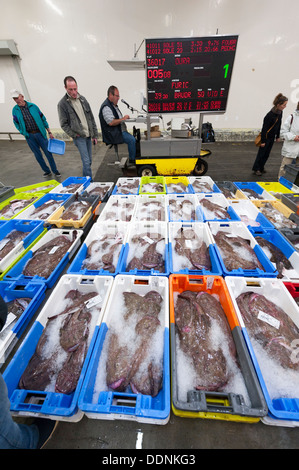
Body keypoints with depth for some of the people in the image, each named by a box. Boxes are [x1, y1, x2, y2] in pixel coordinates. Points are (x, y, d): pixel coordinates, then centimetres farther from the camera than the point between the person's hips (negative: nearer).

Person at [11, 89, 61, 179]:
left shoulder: (33, 106, 1)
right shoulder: (15, 110, 4)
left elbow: (43, 119, 5)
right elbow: (16, 123, 12)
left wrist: (49, 132, 2)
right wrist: (23, 132, 1)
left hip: (40, 133, -1)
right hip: (29, 136, 2)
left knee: (48, 152, -2)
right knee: (37, 155, 5)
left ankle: (55, 171, 10)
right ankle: (47, 171, 17)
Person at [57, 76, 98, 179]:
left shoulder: (82, 99, 11)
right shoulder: (62, 104, -5)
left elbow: (91, 118, 12)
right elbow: (64, 124, -3)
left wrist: (95, 134, 7)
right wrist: (74, 135, -11)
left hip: (88, 136, 6)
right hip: (79, 137, -5)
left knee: (89, 161, 9)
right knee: (86, 162, -13)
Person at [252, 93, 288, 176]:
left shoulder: (280, 112, 4)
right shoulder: (270, 115, -21)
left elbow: (279, 125, 14)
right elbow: (264, 128, -19)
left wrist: (278, 136, 15)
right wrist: (263, 141, -17)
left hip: (272, 137, 8)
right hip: (266, 137, -8)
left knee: (267, 154, 11)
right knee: (261, 153, 0)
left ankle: (261, 168, 22)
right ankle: (256, 169, 12)